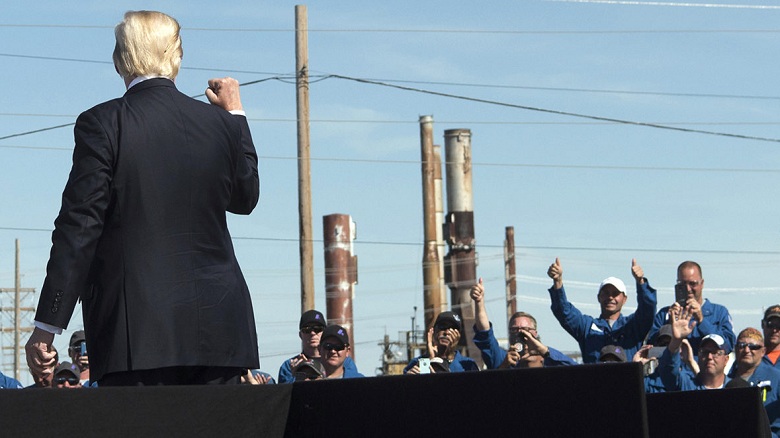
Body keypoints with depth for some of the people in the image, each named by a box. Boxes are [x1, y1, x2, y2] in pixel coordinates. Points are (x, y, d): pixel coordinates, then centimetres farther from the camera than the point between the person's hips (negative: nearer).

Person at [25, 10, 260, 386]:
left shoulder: (102, 124, -4)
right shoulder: (220, 123, 6)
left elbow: (79, 228, -7)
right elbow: (245, 198, 24)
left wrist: (47, 325, -4)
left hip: (134, 328, -3)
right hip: (215, 324, 3)